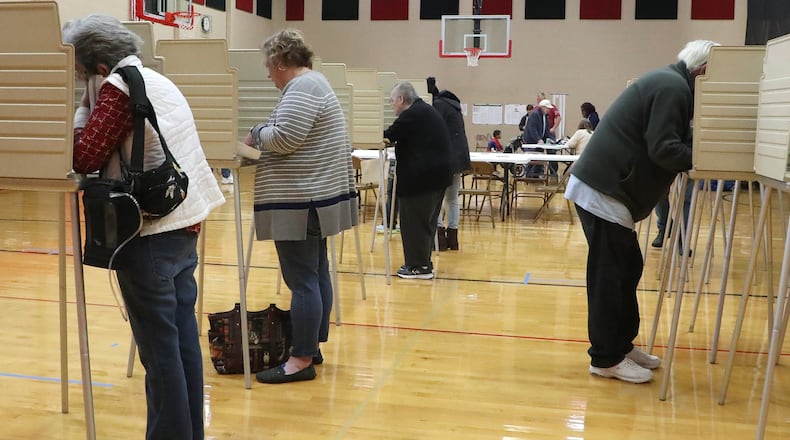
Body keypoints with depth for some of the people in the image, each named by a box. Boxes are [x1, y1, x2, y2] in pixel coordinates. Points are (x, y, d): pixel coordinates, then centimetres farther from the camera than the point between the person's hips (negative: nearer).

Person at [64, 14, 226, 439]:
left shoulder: (117, 87, -10)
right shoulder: (158, 81, 16)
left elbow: (85, 158, -12)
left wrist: (83, 108, 0)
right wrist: (92, 107, 14)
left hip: (151, 233, -9)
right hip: (183, 223, 9)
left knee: (159, 347, -1)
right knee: (183, 338, 13)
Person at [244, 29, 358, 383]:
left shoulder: (301, 88, -15)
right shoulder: (313, 83, 19)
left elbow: (284, 137, -24)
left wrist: (256, 135, -6)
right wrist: (263, 137, 11)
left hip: (301, 200, -11)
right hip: (314, 197, 11)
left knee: (302, 281, -7)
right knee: (316, 274, 13)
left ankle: (301, 360, -2)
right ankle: (312, 346, 20)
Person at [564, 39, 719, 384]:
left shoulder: (668, 83, 21)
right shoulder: (672, 87, -12)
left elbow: (667, 141, 19)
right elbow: (663, 149, -21)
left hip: (606, 187, 11)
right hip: (603, 190, -11)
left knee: (626, 267, 15)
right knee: (609, 274, -5)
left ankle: (621, 345, 24)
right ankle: (606, 358, 3)